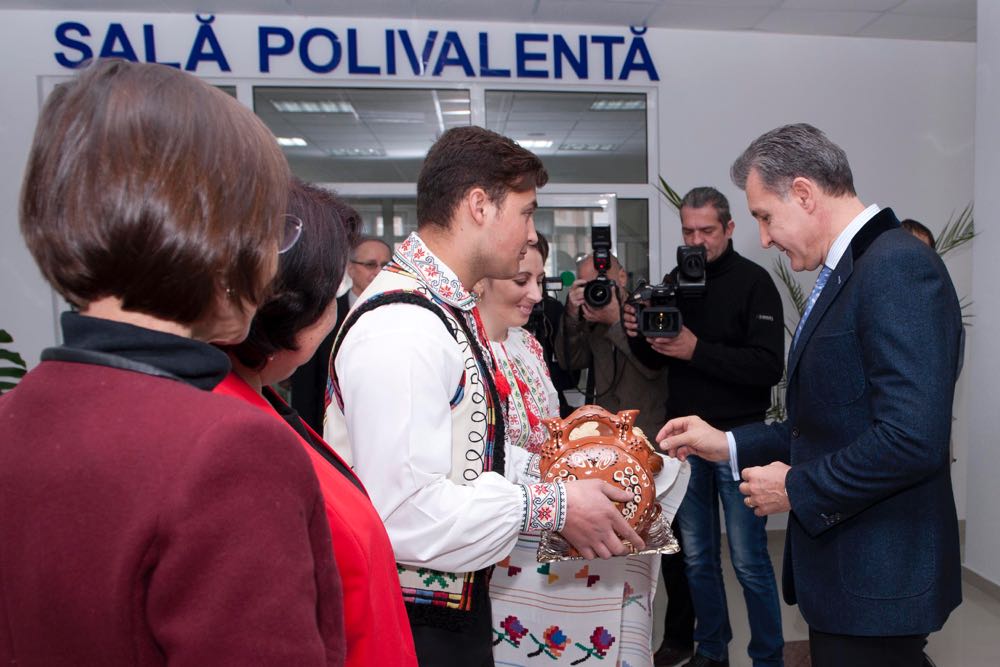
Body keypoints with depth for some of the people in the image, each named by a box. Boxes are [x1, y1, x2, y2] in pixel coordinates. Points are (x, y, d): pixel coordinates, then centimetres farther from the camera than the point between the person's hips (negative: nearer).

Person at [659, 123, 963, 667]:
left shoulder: (898, 266, -19)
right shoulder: (846, 271, 10)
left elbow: (913, 438, -27)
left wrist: (797, 489, -16)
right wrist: (729, 444, 7)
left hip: (876, 579, -8)